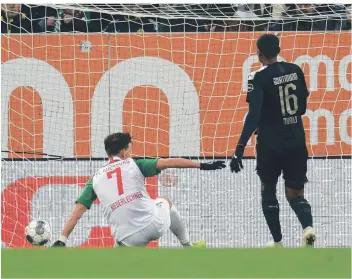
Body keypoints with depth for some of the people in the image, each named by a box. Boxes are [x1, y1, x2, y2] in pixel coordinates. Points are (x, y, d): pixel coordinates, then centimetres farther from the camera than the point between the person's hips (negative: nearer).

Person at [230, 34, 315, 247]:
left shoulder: (259, 78, -13)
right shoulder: (295, 71, 3)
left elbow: (254, 116, -19)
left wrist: (240, 148, -19)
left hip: (270, 144, -4)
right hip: (296, 141, 4)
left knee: (268, 190, 17)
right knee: (295, 193, 9)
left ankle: (277, 241, 17)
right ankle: (308, 226, -20)